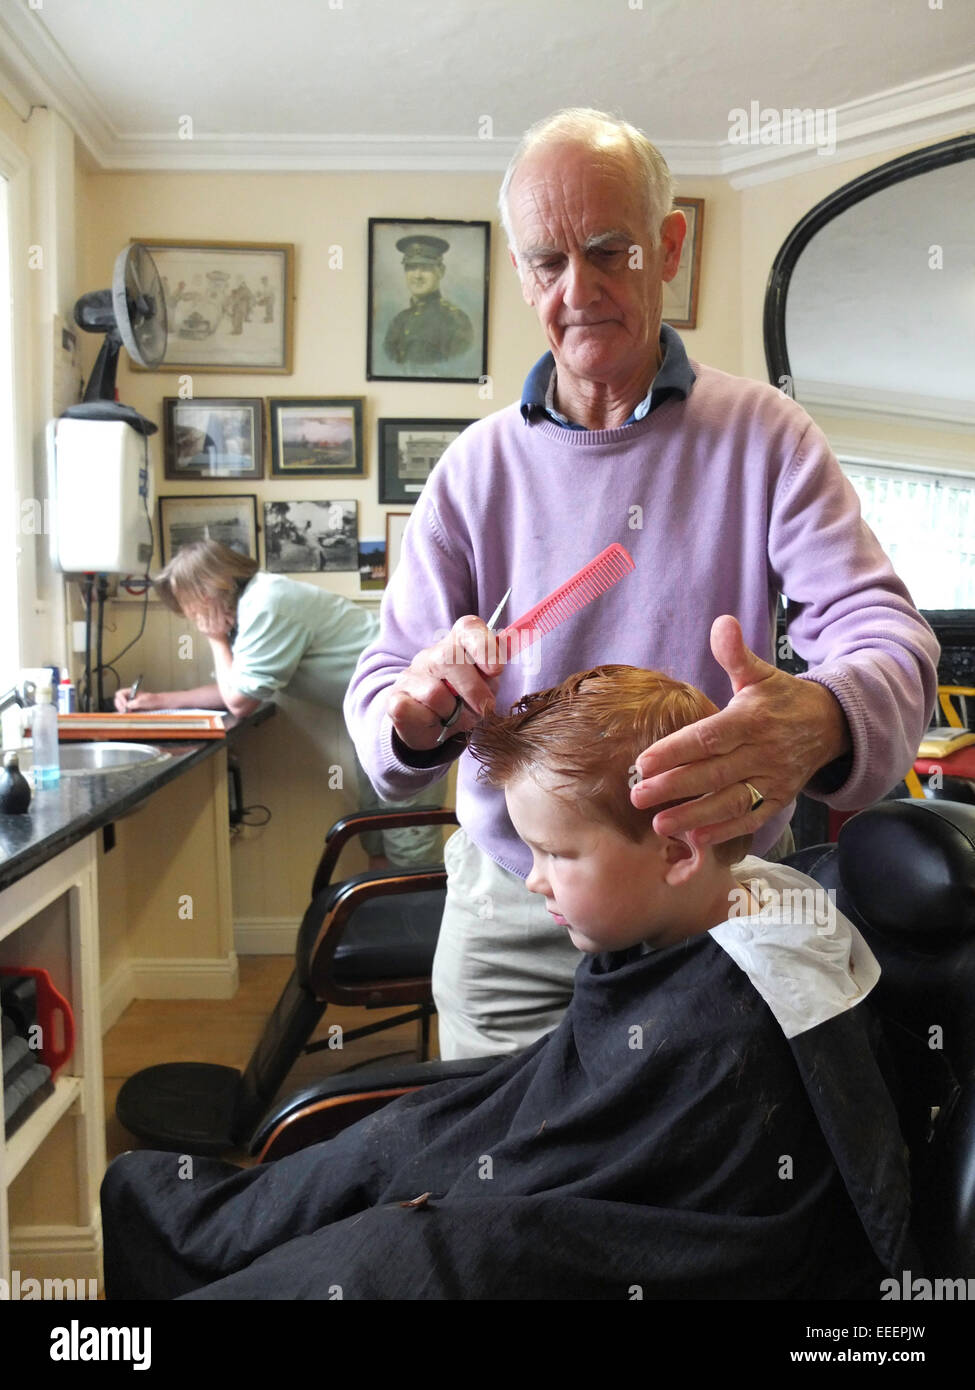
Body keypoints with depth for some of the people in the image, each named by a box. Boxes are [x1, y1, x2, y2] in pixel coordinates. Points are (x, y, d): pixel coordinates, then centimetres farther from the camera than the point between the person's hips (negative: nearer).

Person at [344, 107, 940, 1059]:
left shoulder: (764, 436, -4)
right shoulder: (476, 467, 0)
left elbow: (880, 627, -15)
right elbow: (379, 687, -4)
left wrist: (821, 722, -39)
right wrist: (415, 714, -29)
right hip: (511, 916, 2)